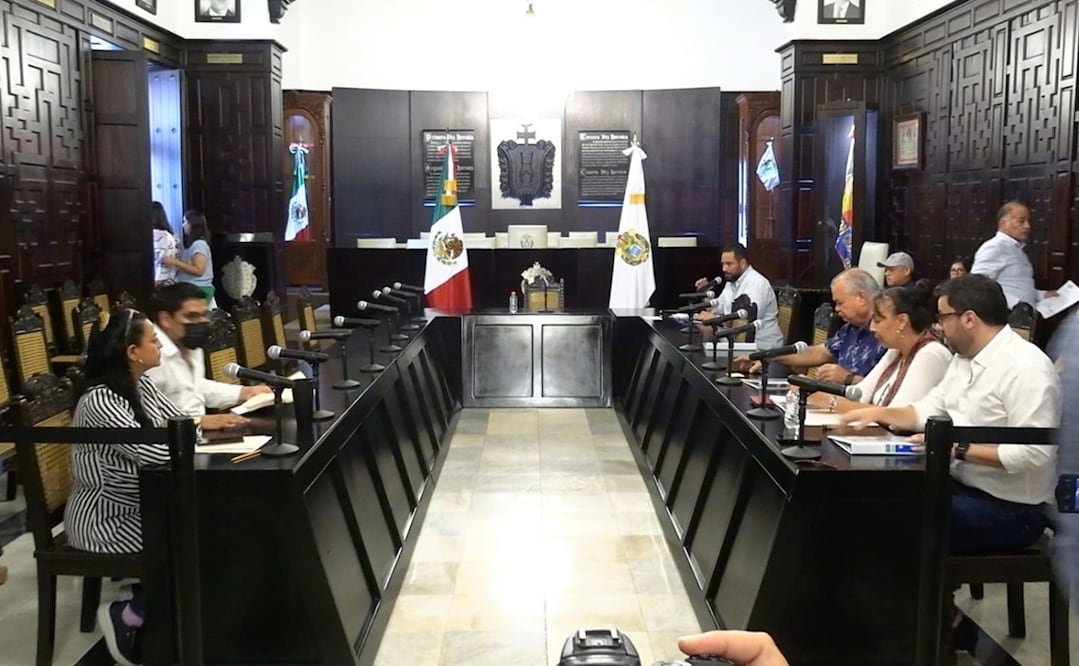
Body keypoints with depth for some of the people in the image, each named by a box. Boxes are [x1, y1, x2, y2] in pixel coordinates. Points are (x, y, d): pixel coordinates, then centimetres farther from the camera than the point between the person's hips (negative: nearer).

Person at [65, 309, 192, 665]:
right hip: (104, 521, -8)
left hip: (137, 506, 8)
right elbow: (155, 452, -32)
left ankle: (142, 600, 12)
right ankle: (127, 614, 7)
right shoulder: (99, 402, -26)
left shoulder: (141, 384, 2)